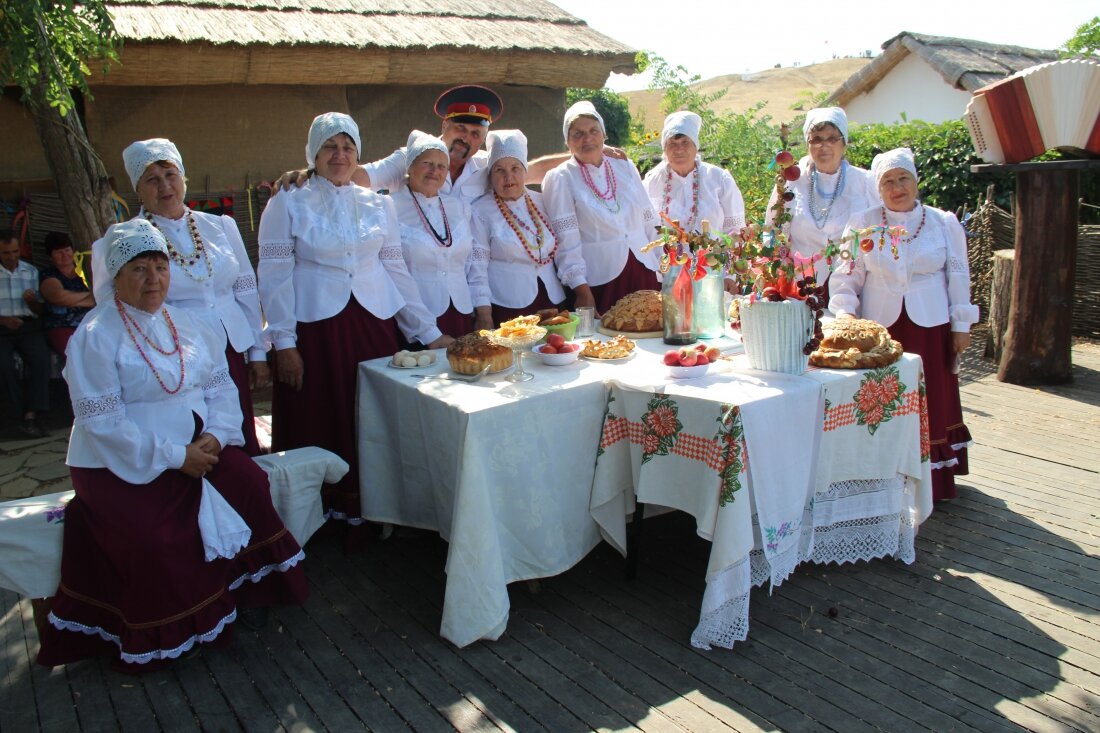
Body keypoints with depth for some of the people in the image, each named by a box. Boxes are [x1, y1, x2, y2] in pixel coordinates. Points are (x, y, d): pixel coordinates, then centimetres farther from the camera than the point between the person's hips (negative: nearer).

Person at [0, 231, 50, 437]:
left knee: (41, 358, -28)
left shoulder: (31, 271, 14)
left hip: (28, 326, 1)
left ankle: (31, 416, -27)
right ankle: (34, 416, -21)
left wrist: (32, 300, -7)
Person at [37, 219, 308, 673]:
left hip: (195, 446, 5)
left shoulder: (186, 324, 9)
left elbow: (220, 383, 7)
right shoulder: (95, 337, -10)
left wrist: (216, 434, -13)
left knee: (248, 482, -19)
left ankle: (243, 587, 1)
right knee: (153, 538, -25)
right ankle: (161, 637, 1)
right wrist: (174, 456, -21)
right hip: (121, 464, -5)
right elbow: (102, 420, -17)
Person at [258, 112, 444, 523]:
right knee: (320, 423, 3)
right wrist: (283, 343, -8)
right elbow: (274, 277, -2)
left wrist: (428, 332, 9)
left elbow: (396, 271, 13)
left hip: (375, 327, 3)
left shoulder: (379, 205, 11)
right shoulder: (287, 205, 2)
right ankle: (326, 508, 19)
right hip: (315, 328, -3)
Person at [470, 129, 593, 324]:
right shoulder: (480, 212, -3)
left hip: (552, 301, 5)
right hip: (507, 308, -4)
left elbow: (567, 251, 10)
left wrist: (583, 291, 2)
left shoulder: (542, 203, 10)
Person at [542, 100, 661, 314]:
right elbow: (566, 241, -9)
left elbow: (649, 222, 14)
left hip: (644, 274, 4)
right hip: (599, 281, -4)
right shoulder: (559, 179, -3)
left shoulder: (626, 168, 11)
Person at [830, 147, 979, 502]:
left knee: (930, 403, 6)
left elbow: (958, 276, 7)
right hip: (879, 327, 0)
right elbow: (847, 276, 0)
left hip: (930, 327, 1)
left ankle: (931, 481, 19)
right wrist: (845, 312, -15)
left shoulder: (943, 223, 3)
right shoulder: (862, 224, 1)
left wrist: (961, 326, 5)